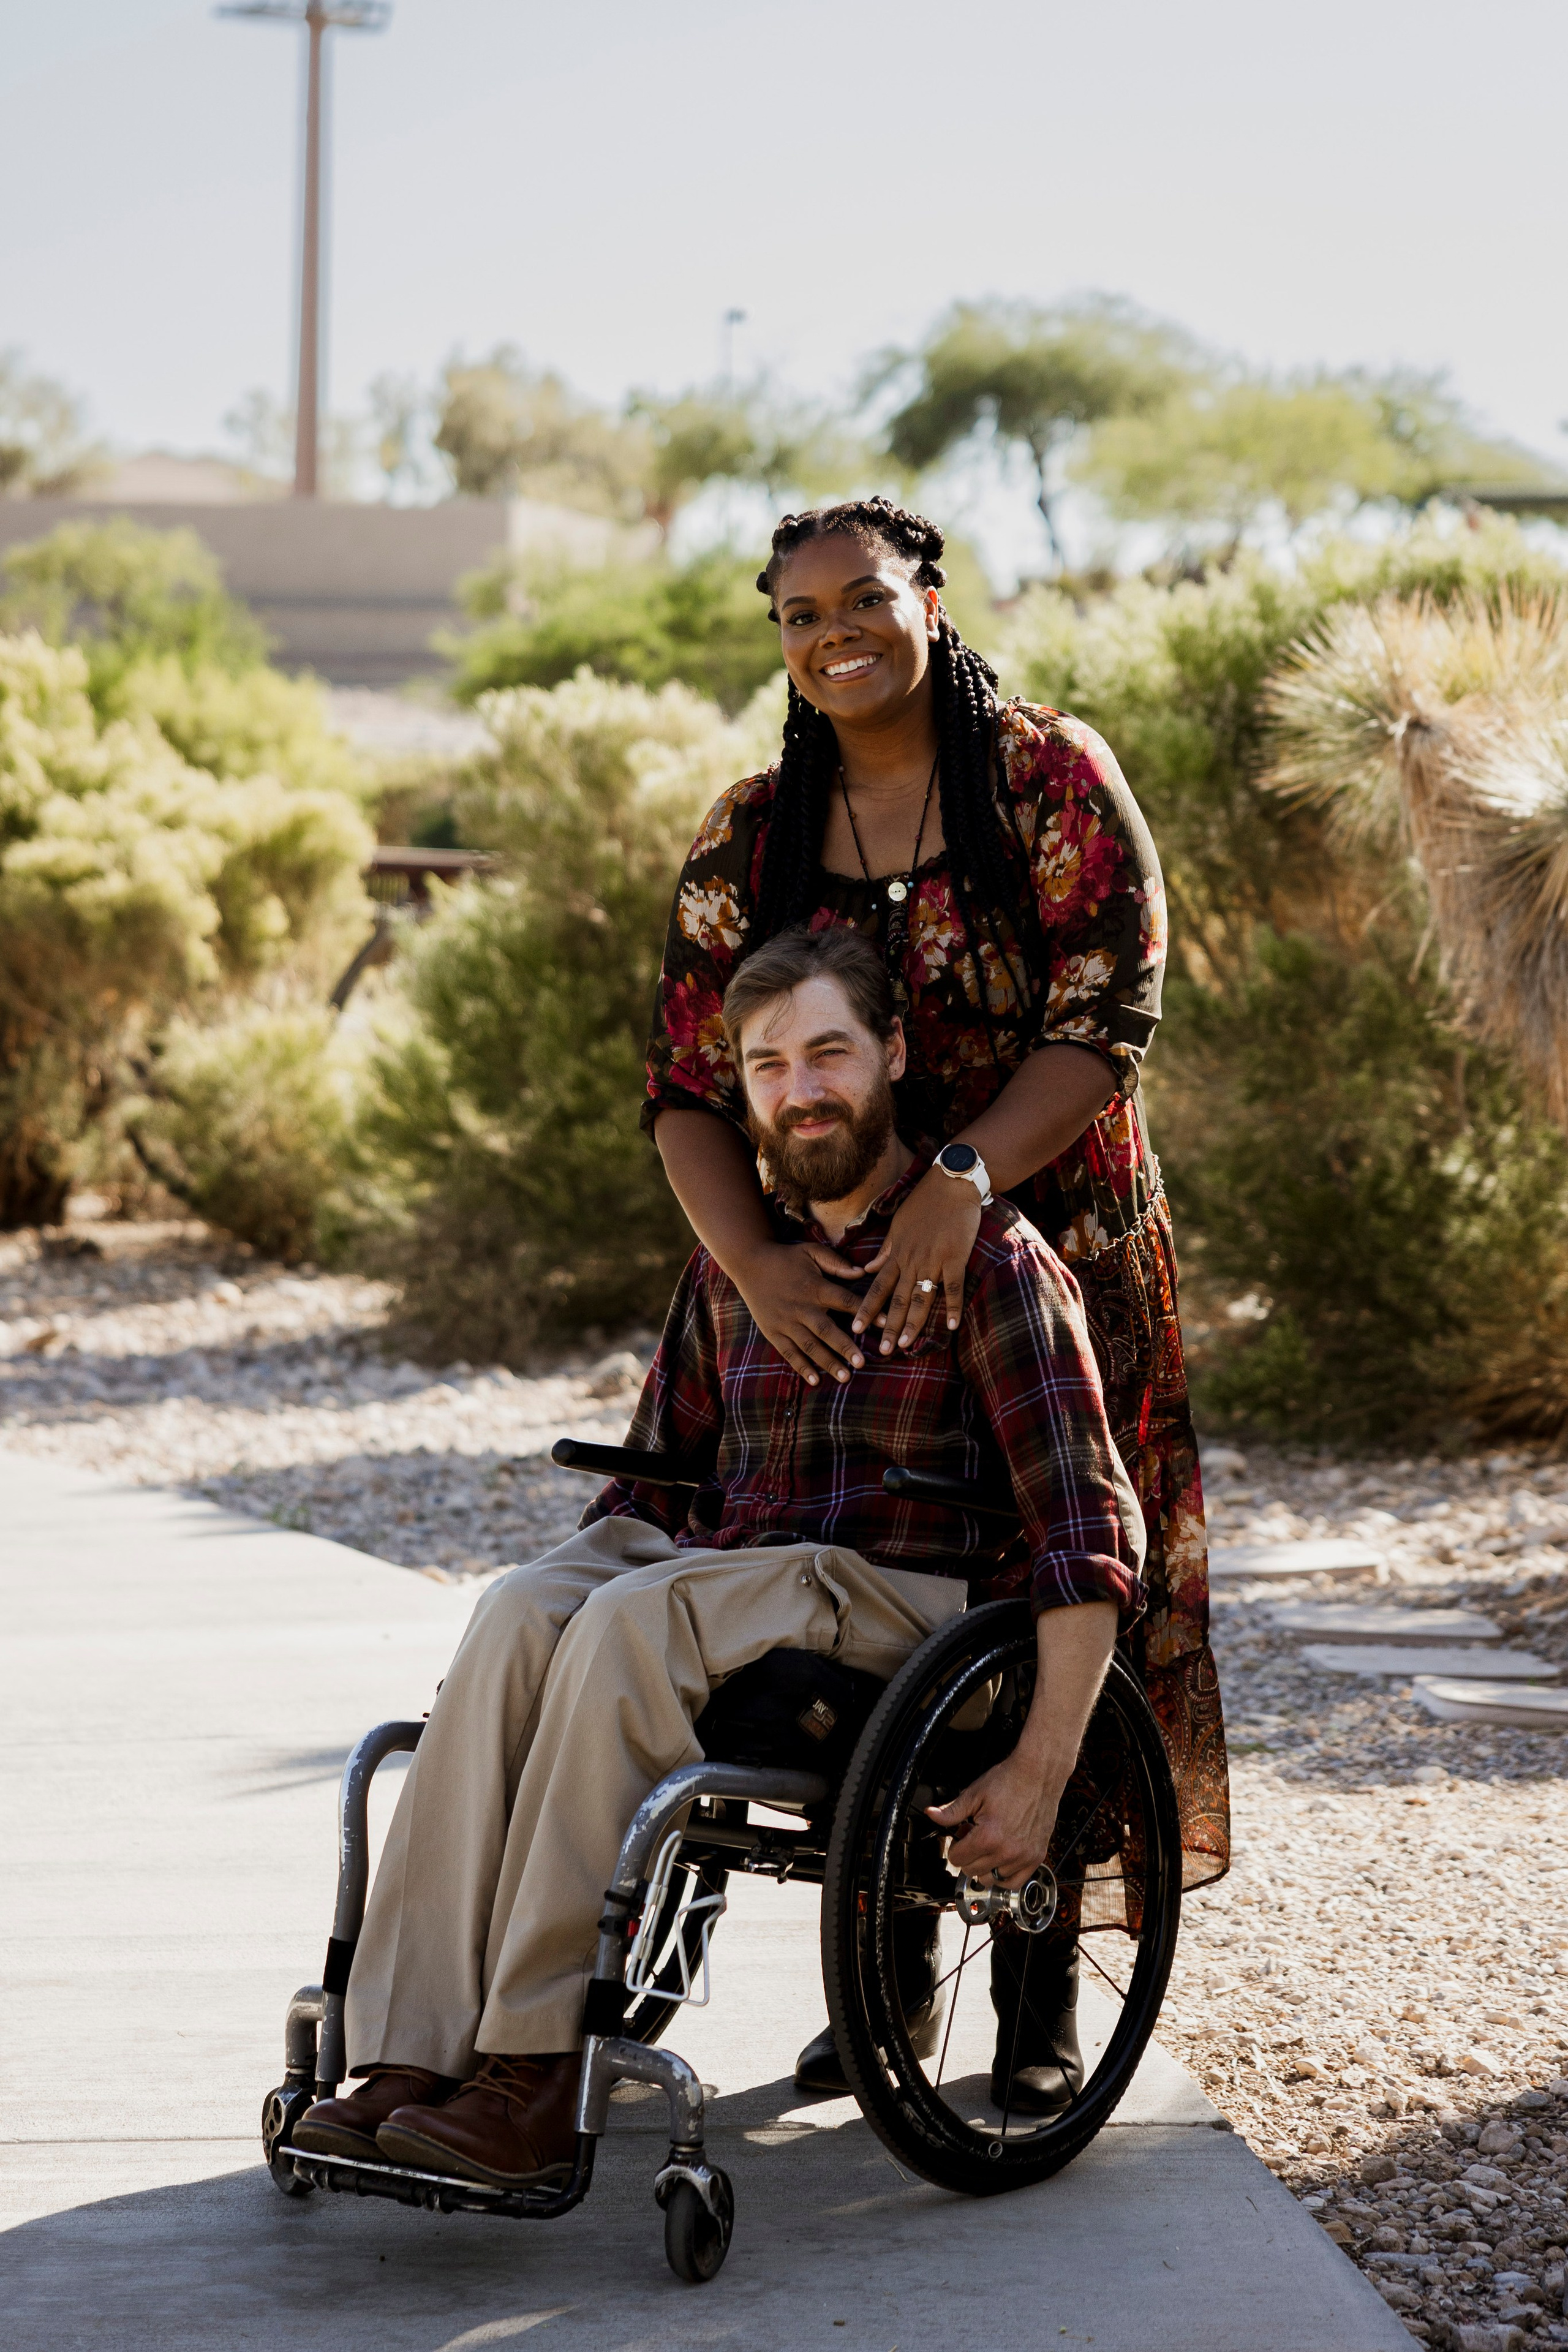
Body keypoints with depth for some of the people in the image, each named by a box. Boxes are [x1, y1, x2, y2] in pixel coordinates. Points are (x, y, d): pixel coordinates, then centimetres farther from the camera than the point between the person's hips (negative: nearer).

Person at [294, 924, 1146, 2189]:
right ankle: (409, 2062, -36)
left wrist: (1039, 1774, -16)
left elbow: (1090, 1531, -8)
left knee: (638, 1618, -34)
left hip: (895, 1603, -5)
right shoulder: (732, 1262, 17)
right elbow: (654, 1480, 25)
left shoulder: (987, 1255, -3)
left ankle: (538, 2073, -33)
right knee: (522, 1613, -27)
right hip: (720, 1579, 5)